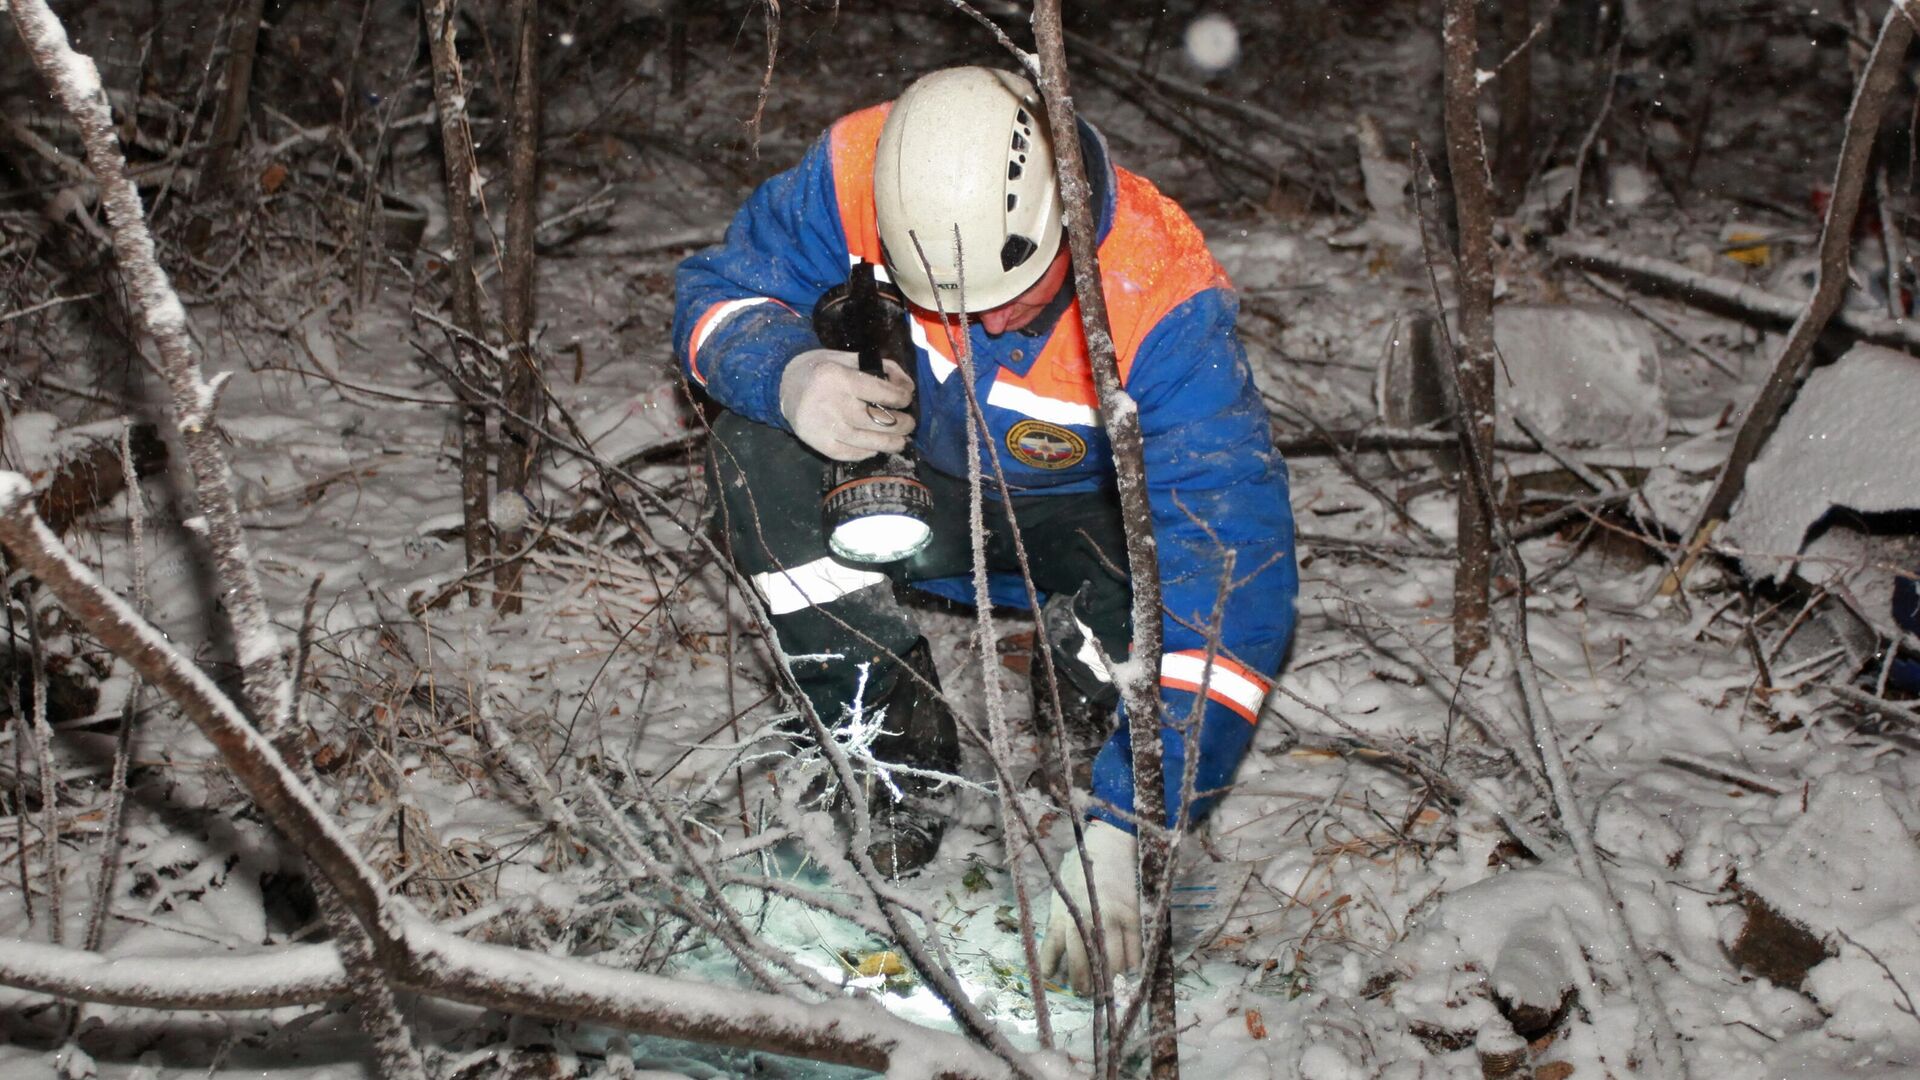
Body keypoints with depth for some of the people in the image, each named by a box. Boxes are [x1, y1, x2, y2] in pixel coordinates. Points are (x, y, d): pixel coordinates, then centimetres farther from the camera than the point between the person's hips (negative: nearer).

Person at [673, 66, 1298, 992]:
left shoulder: (1161, 302, -35)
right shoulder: (856, 174, -27)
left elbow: (1231, 577, -41)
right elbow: (719, 292, -11)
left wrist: (1118, 834, -48)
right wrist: (787, 373, -39)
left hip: (1079, 511, -2)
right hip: (918, 495, 3)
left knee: (1217, 601, -35)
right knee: (756, 424, -27)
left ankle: (1086, 660, 3)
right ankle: (888, 738, -13)